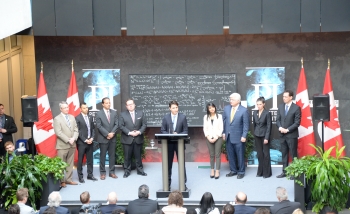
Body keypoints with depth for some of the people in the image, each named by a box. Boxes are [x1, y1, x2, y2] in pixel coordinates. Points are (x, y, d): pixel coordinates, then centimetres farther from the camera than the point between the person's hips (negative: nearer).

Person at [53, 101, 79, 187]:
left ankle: (68, 179, 18)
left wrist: (73, 139, -10)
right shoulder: (57, 119, -6)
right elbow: (58, 133, -14)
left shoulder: (72, 117, 12)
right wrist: (68, 140, -17)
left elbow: (76, 130, 8)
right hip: (62, 145, -5)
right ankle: (62, 181, 7)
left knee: (70, 164, 10)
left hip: (72, 144, 5)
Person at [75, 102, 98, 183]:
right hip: (81, 142, -5)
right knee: (80, 160, 2)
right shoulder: (77, 118, -7)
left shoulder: (90, 117, 11)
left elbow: (93, 129, 13)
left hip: (90, 142, 5)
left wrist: (92, 138, -3)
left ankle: (90, 175, 17)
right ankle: (80, 176, 9)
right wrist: (85, 140, -14)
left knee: (90, 159, 9)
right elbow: (77, 131, -11)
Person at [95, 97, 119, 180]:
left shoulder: (114, 112, 8)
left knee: (112, 155, 7)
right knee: (102, 156, 3)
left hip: (112, 138, 3)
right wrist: (107, 134, -15)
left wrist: (112, 133, -11)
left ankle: (112, 172, 15)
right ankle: (102, 172, 10)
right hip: (103, 138, -3)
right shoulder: (99, 114, -3)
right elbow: (99, 126, -9)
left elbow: (116, 124, 3)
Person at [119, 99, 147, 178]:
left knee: (138, 156, 8)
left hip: (138, 138, 2)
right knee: (127, 156, 3)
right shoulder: (122, 114, 1)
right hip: (127, 139, -2)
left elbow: (144, 124, 4)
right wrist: (130, 133, -15)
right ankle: (127, 171, 12)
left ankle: (140, 170, 18)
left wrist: (139, 132, -12)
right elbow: (121, 126, -5)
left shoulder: (140, 113, 8)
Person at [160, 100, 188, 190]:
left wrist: (178, 135, -17)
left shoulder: (183, 117, 1)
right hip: (169, 143, 1)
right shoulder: (166, 117, 2)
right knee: (168, 164, 7)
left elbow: (185, 131, 1)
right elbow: (162, 130, 2)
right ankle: (168, 184, 16)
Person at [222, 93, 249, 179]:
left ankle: (241, 172, 17)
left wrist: (244, 136, -13)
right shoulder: (226, 108, 4)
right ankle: (233, 170, 24)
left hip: (238, 137, -5)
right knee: (230, 155, 11)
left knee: (240, 155, 5)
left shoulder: (244, 110, -10)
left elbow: (246, 124, -9)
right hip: (228, 136, 5)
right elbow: (223, 121, 10)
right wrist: (223, 132, 6)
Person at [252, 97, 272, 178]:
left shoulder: (267, 113, -10)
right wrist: (254, 134, 10)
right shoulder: (255, 113, 5)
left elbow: (269, 126, -11)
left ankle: (267, 173, 8)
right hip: (257, 136, 5)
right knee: (259, 154, 9)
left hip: (264, 135, -5)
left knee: (266, 154, 1)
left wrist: (266, 138, -15)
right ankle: (260, 172, 16)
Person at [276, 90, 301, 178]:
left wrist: (287, 130, -16)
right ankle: (284, 172, 16)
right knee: (284, 154, 10)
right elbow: (278, 119, 10)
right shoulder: (280, 106, 8)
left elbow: (297, 122, -11)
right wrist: (280, 127, -9)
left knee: (294, 154, 2)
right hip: (282, 134, 5)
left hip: (292, 135, -5)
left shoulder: (296, 108, -8)